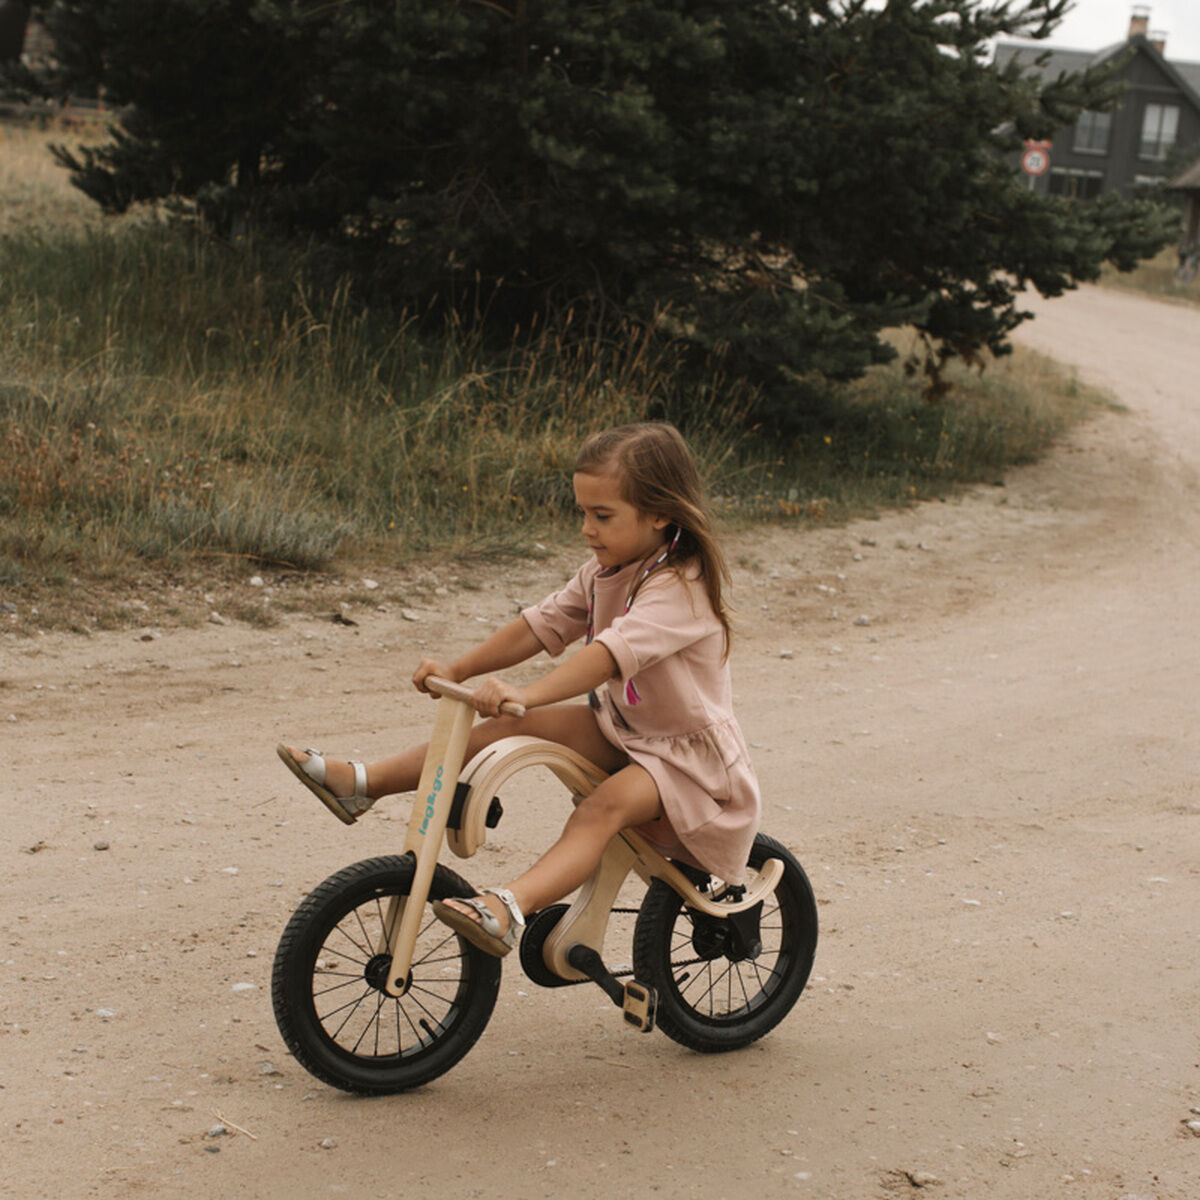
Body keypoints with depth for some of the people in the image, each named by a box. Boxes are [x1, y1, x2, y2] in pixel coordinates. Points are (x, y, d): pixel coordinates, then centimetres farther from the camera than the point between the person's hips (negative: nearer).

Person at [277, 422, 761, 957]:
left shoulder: (682, 589, -26)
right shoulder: (603, 571, 5)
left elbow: (612, 651, -40)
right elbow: (545, 624, 4)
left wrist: (526, 693, -52)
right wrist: (457, 669, -7)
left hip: (688, 754, -8)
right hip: (621, 727, 8)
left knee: (603, 806, -35)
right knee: (510, 726, -9)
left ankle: (508, 907, -56)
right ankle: (363, 783, -10)